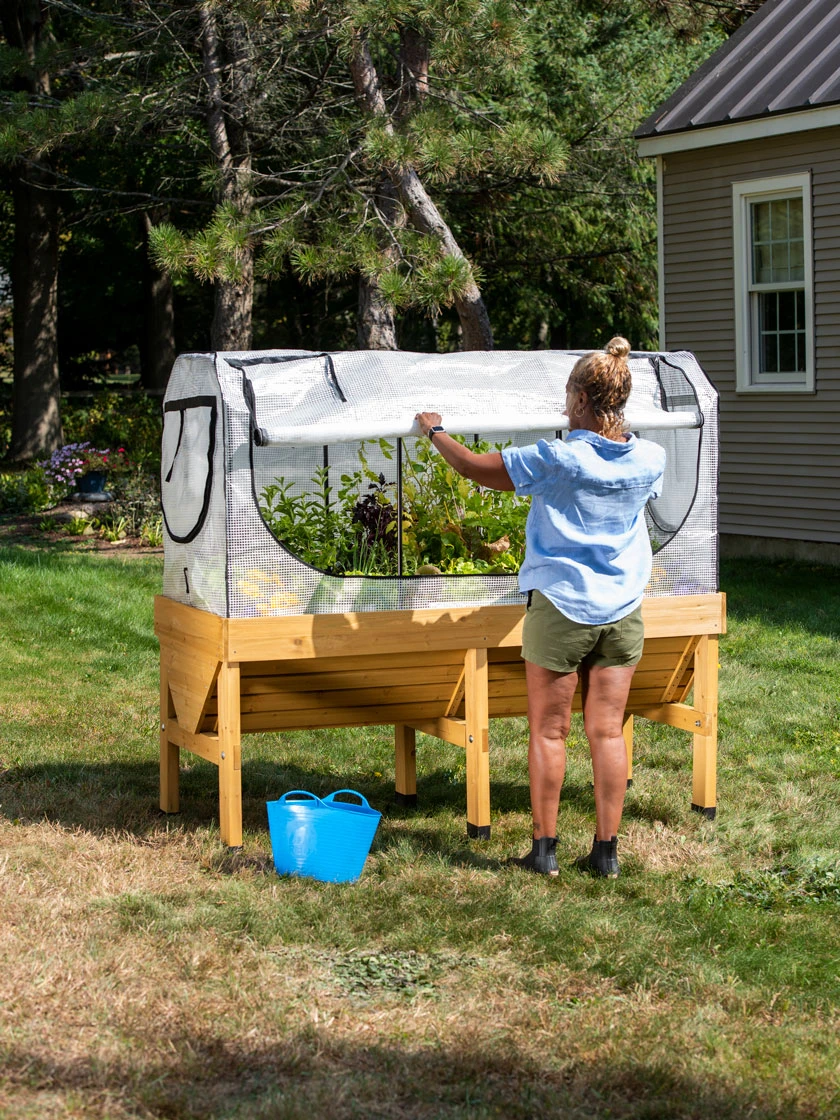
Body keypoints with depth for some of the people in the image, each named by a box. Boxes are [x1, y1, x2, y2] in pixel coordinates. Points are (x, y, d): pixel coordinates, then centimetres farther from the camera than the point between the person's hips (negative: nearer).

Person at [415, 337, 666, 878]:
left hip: (561, 607, -4)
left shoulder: (558, 459, -14)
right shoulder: (650, 459, -1)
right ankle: (607, 850, 11)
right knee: (608, 731, 7)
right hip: (622, 610, 4)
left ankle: (544, 849, 12)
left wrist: (435, 431, 12)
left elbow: (472, 466, -7)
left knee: (549, 731, 6)